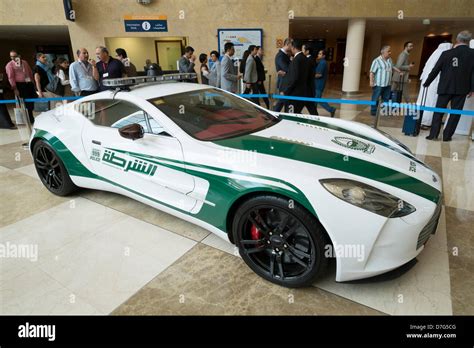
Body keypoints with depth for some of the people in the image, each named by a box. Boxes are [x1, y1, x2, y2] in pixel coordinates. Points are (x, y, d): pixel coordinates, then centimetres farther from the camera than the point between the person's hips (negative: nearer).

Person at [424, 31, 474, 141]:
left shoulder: (446, 53, -3)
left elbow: (435, 70, 0)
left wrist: (426, 83, 11)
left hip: (445, 87, 0)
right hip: (462, 89, 0)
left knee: (438, 111, 7)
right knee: (455, 112, 7)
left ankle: (433, 134, 3)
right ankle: (447, 135, 6)